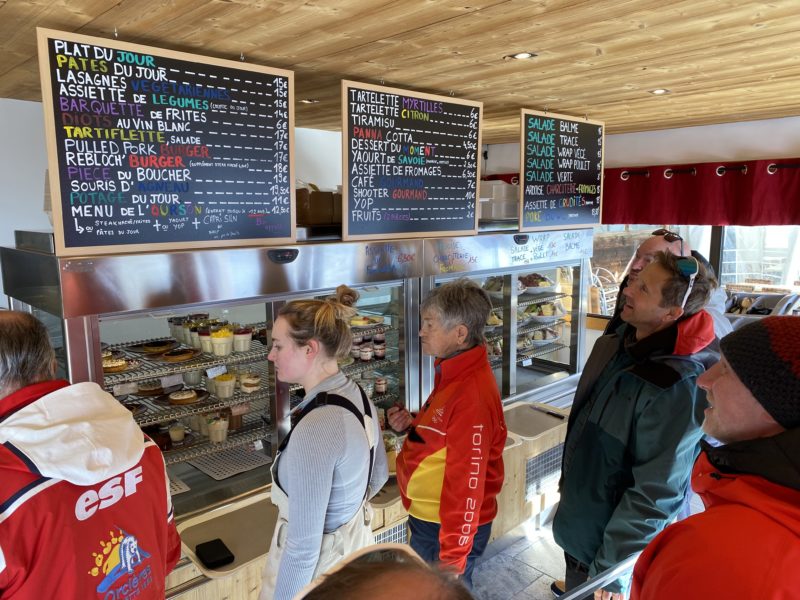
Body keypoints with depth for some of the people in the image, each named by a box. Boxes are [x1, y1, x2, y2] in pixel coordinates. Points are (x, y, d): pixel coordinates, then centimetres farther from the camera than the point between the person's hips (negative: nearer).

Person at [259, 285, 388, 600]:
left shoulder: (315, 430, -34)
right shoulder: (357, 395, -7)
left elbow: (304, 546, -27)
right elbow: (378, 474, 9)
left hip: (319, 566, -7)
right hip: (354, 542, 8)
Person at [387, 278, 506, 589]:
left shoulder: (471, 395, -29)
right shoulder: (454, 372, 2)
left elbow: (466, 484, -25)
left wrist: (452, 558, -18)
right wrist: (413, 424, -3)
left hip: (448, 528, -9)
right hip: (428, 518, 9)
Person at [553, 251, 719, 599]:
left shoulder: (676, 386, -31)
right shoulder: (613, 344, -5)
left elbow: (656, 493, -27)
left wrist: (611, 571, -20)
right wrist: (568, 484, 19)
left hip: (610, 546, -7)